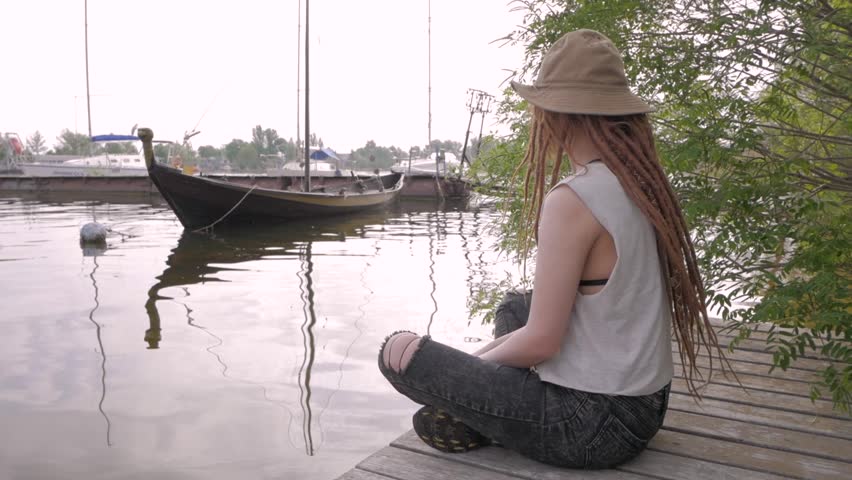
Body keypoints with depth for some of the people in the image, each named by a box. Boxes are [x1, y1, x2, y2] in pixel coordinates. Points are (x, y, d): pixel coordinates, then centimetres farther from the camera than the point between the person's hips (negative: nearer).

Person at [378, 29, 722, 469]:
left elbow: (541, 342, -21)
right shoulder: (642, 183, 2)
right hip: (643, 403, 9)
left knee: (399, 354, -7)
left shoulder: (571, 199, -24)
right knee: (513, 306, 28)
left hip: (590, 423, -8)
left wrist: (480, 360, 1)